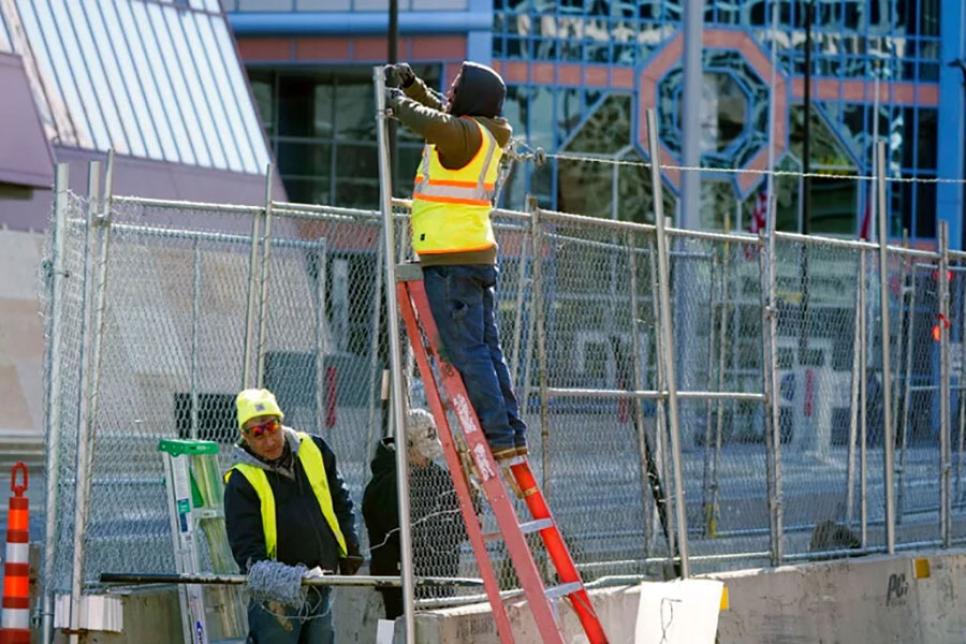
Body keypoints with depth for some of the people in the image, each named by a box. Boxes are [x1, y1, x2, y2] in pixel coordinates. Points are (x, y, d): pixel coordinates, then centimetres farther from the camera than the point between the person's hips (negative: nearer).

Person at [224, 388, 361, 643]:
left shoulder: (314, 450, 1)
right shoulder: (241, 482, -13)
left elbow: (340, 501, 16)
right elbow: (246, 546, -16)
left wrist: (349, 549, 14)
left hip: (321, 588, 5)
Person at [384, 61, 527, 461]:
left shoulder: (466, 133, -13)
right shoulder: (483, 134, 16)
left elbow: (434, 123, -34)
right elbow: (441, 114, 36)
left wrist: (399, 102, -15)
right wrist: (411, 84, 25)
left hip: (451, 257, -10)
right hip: (478, 253, 10)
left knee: (466, 351, -8)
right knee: (486, 347, 11)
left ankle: (497, 435, -11)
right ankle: (513, 435, 11)